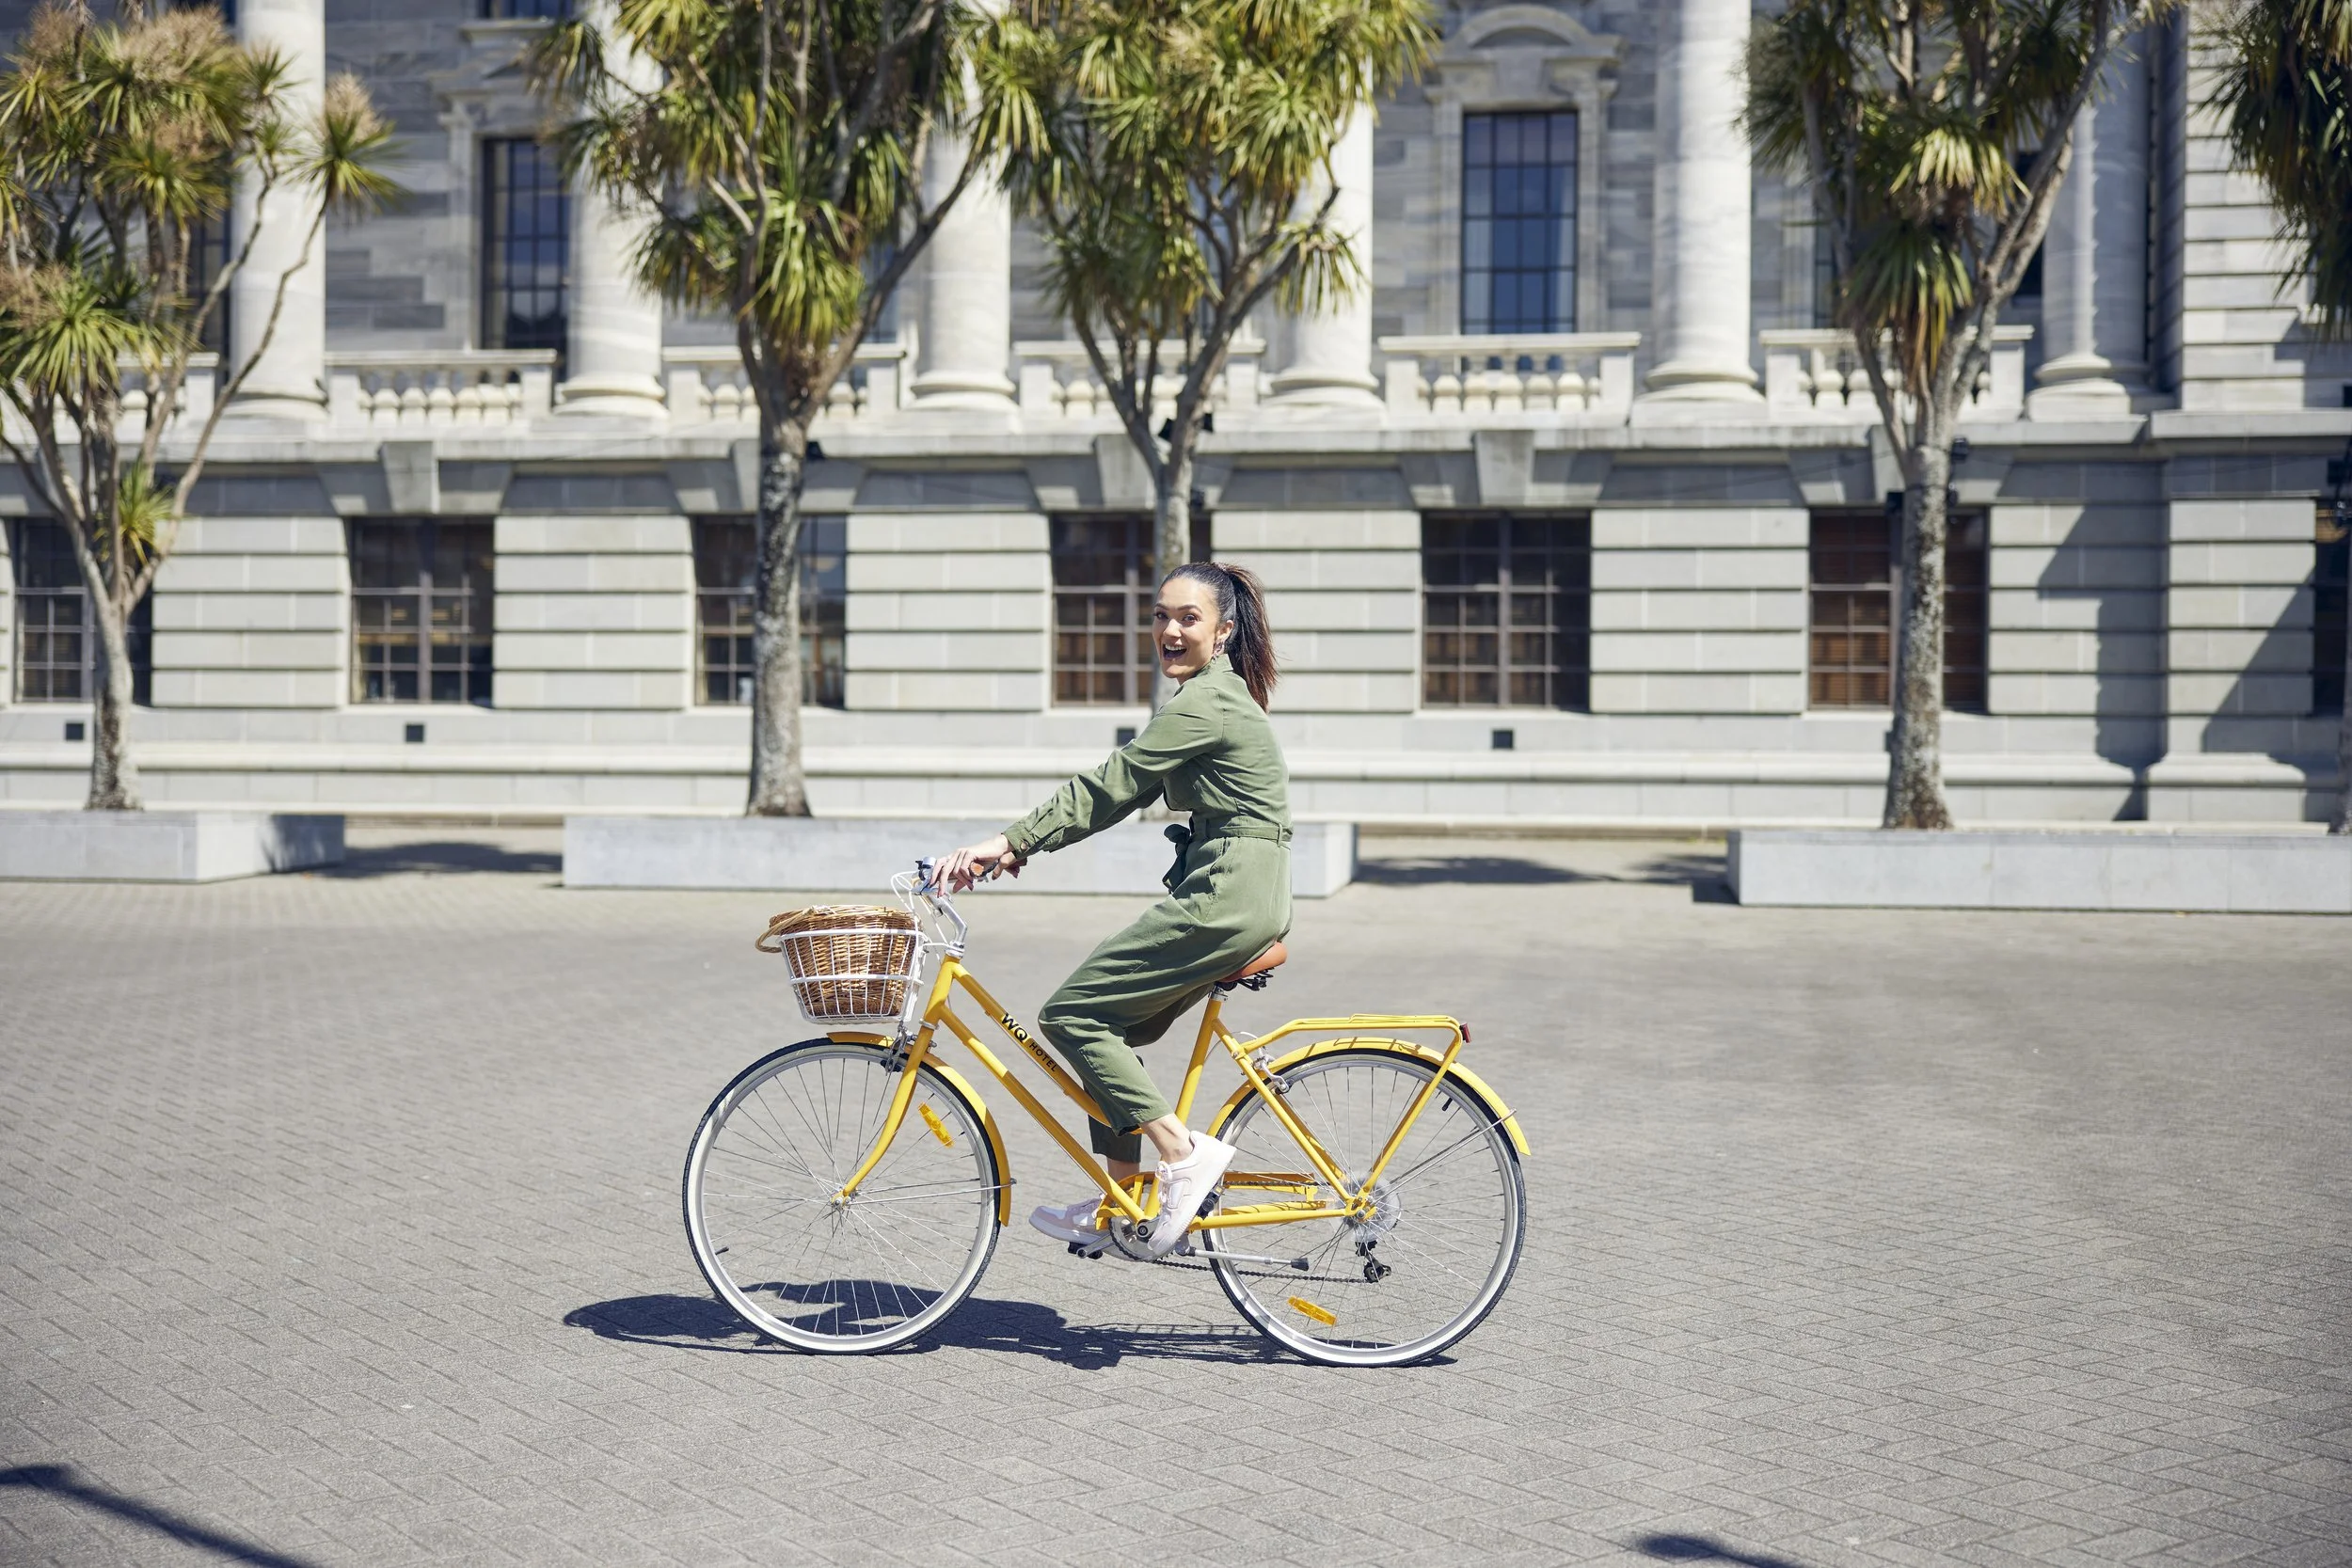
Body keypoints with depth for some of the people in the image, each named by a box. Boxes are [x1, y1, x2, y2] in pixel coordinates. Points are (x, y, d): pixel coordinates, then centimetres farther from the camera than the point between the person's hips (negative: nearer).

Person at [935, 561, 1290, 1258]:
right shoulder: (1212, 694, 19)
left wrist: (1009, 843, -13)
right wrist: (1021, 843, 11)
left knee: (1072, 1014, -8)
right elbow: (1121, 791, 18)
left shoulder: (1202, 704, -13)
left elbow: (1108, 788, -16)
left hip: (1227, 895, -10)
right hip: (1237, 893, 10)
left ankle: (1183, 1151, -6)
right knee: (1112, 1025, 13)